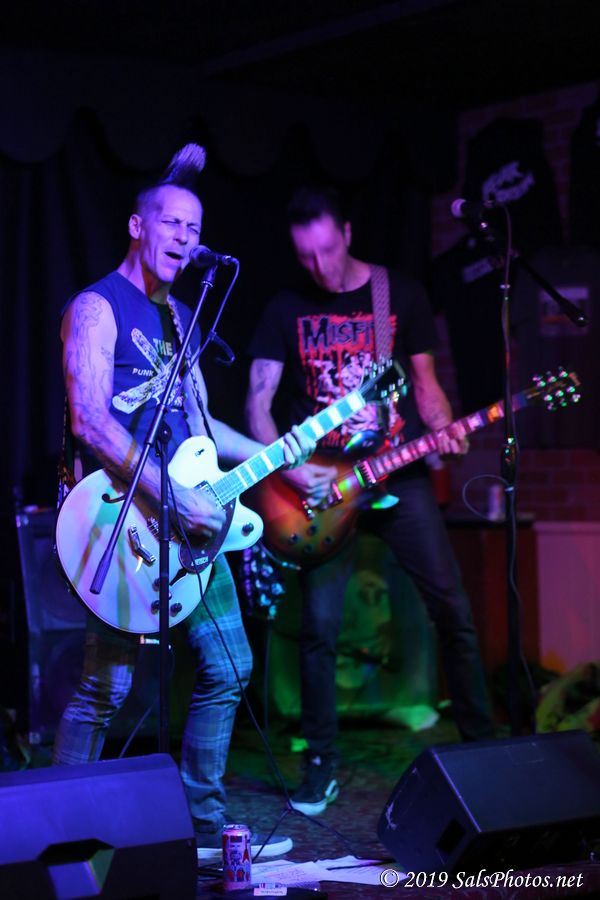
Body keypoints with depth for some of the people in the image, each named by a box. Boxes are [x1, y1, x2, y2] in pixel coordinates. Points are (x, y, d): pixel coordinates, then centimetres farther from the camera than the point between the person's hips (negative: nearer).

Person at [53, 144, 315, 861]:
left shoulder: (181, 317, 20)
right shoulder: (98, 307, -7)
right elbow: (90, 422, -19)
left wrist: (281, 456, 14)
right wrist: (174, 495, -24)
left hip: (191, 521, 9)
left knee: (227, 667, 9)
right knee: (106, 686, -8)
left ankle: (204, 826, 20)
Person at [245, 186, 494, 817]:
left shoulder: (403, 295, 5)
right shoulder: (287, 310, 3)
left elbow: (425, 382, 10)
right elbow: (258, 403, 0)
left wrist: (442, 430, -11)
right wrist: (290, 469, -15)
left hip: (399, 477, 1)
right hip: (321, 484, 0)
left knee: (453, 609, -3)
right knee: (319, 626, -4)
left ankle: (480, 741, 9)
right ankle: (321, 765, 8)